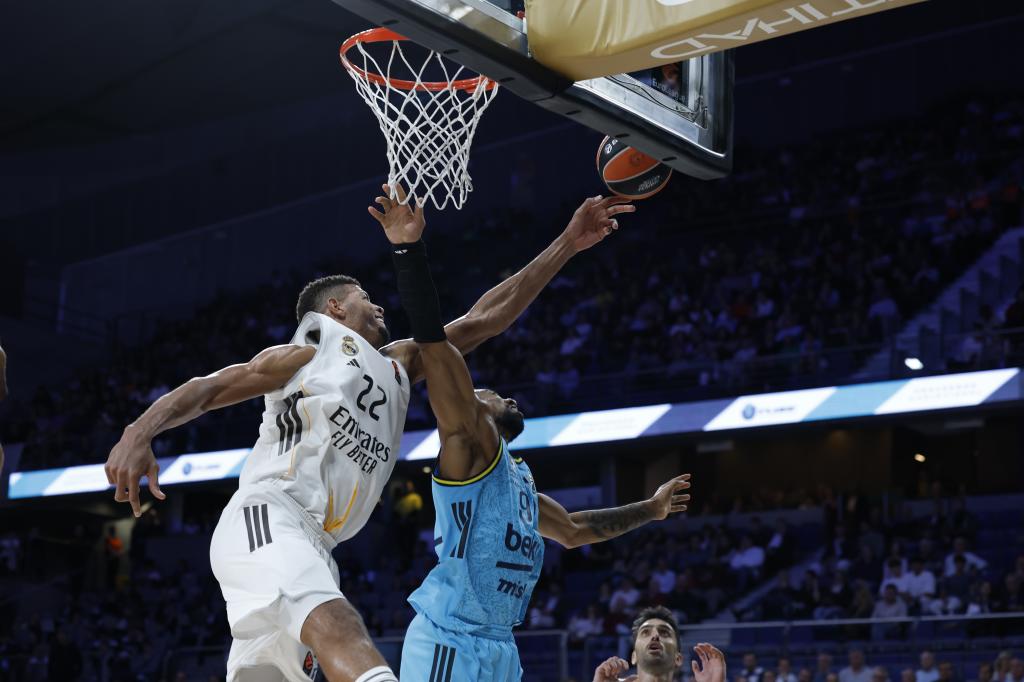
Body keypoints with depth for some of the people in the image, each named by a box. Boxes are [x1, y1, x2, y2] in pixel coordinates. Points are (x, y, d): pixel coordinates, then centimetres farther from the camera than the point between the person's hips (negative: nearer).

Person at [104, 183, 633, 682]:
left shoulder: (395, 365, 29)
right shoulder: (307, 355, 10)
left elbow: (484, 319, 24)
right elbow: (207, 388, 3)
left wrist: (567, 245, 20)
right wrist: (139, 433, -17)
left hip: (314, 548, 8)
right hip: (266, 519, -8)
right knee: (335, 623, -34)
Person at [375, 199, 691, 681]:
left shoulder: (521, 483, 25)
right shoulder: (469, 446, -2)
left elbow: (575, 530, 43)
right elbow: (434, 347, -15)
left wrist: (650, 510, 49)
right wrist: (408, 250, -24)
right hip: (448, 641, -9)